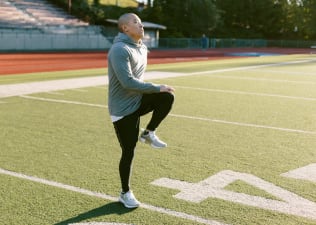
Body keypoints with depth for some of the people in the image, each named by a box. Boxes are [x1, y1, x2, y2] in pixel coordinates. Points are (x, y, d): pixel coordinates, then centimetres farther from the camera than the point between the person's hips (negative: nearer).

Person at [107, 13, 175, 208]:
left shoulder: (142, 48, 8)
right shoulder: (120, 50, -20)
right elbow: (128, 83, -29)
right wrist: (157, 88, -25)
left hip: (139, 100, 7)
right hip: (123, 108, -7)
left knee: (167, 97, -22)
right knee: (129, 152, 0)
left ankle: (149, 133, 1)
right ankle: (125, 193, 21)